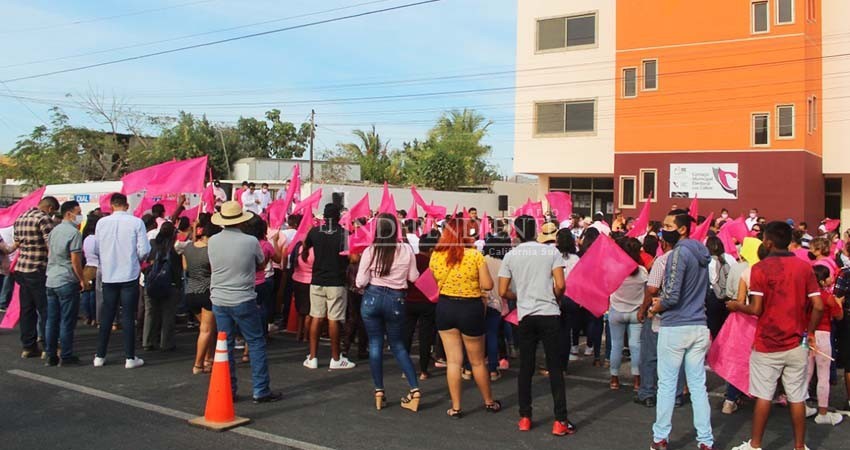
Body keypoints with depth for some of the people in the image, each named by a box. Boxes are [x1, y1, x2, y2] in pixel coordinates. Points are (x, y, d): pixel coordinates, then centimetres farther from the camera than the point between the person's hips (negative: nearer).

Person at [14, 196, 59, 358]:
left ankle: (28, 346, 17)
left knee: (27, 309, 12)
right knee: (45, 310, -1)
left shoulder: (20, 218, 15)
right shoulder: (44, 219, -12)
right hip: (38, 271, -8)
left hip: (21, 269, 8)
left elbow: (17, 243, 22)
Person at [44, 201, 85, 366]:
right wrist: (82, 279, -7)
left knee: (51, 320, 11)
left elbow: (49, 254, 19)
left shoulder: (54, 231, 13)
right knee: (67, 321, -1)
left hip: (51, 281, 8)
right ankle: (66, 356, 3)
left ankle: (51, 356, 15)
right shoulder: (74, 233, -13)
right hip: (67, 282, -8)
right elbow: (75, 260, -16)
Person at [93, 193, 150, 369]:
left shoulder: (102, 222, -2)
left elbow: (96, 250, 4)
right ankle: (130, 358, 7)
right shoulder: (136, 222, -9)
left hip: (108, 276, 2)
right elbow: (144, 250, -9)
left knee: (106, 316, 13)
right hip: (130, 275, -2)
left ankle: (100, 356, 19)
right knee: (128, 317, 3)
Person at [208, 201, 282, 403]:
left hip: (218, 300, 4)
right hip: (243, 301, -4)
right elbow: (260, 264, 5)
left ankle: (228, 390, 17)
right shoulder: (250, 242, -11)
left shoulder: (212, 241, -1)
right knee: (256, 343, 5)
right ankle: (261, 391, 6)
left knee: (225, 345, 11)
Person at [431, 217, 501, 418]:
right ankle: (489, 402, 31)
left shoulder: (436, 255, -4)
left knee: (453, 361, 10)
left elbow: (436, 281, 8)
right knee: (477, 361, 14)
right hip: (470, 308, -2)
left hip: (445, 307, 2)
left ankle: (456, 407, 14)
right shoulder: (475, 255, -14)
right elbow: (487, 285, -11)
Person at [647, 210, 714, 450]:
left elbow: (671, 296, -20)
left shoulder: (679, 252, -14)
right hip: (699, 328, 7)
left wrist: (654, 309, 0)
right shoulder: (702, 253, 11)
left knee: (667, 384, 3)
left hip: (675, 328, -7)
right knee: (698, 385, 10)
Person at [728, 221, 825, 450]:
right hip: (796, 344, 3)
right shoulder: (804, 266, 0)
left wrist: (736, 307, 5)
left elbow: (756, 309, -14)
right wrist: (810, 332, 11)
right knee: (797, 397, 9)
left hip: (767, 344, -3)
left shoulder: (760, 268, -10)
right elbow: (818, 306, -3)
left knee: (764, 396, 4)